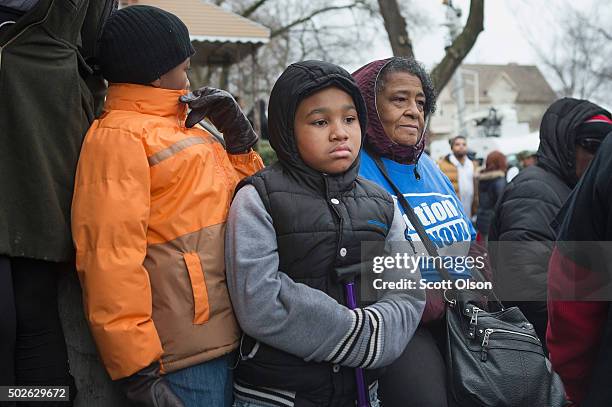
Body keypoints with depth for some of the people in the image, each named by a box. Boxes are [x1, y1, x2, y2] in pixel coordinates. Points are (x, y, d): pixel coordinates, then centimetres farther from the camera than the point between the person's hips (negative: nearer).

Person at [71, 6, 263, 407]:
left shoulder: (182, 127, 17)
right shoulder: (119, 135, -10)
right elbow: (110, 258, -20)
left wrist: (239, 134, 10)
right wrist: (138, 370, -22)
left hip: (228, 339, 8)